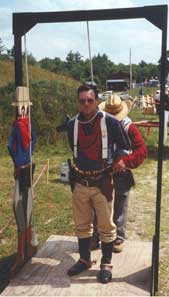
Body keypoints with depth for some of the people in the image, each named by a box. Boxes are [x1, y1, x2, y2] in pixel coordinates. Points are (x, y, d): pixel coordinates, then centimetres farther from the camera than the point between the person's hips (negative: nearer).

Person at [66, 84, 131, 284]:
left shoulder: (110, 122, -10)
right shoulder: (72, 125, 2)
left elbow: (125, 146, 5)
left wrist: (119, 160, -5)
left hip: (102, 183, -4)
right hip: (80, 183, 4)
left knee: (106, 227, 6)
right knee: (82, 225, 15)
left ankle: (106, 264, 23)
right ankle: (84, 259, 33)